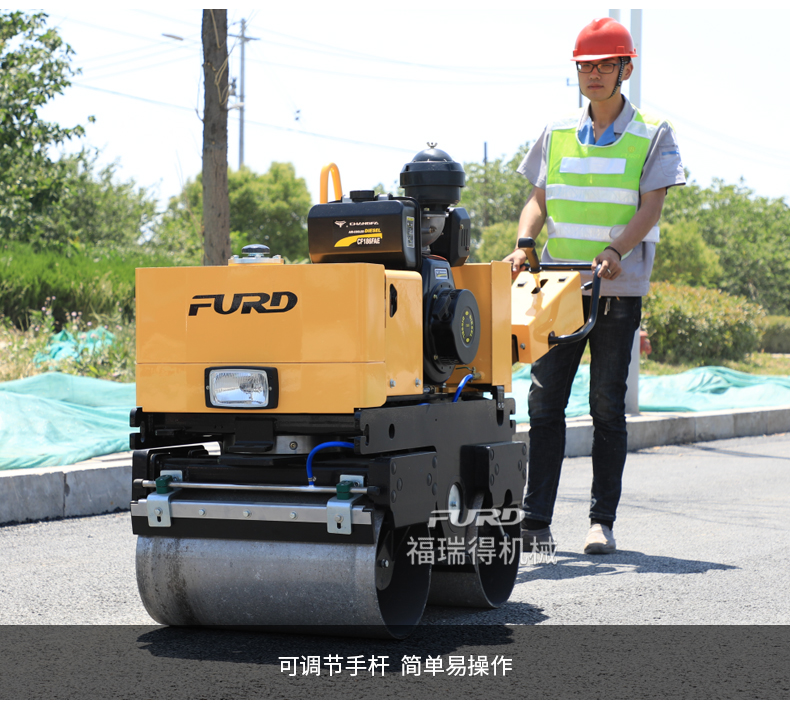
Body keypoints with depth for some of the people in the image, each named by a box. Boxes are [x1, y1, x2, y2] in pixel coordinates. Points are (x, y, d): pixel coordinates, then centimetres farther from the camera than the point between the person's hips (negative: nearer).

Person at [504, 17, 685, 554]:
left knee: (608, 405, 0)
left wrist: (615, 250, -25)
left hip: (618, 289, -3)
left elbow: (651, 208, -7)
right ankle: (536, 520, 2)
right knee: (546, 402, -1)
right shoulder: (557, 134, 13)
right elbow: (539, 201, 12)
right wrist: (524, 243, -9)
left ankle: (603, 522, 6)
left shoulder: (653, 136, 3)